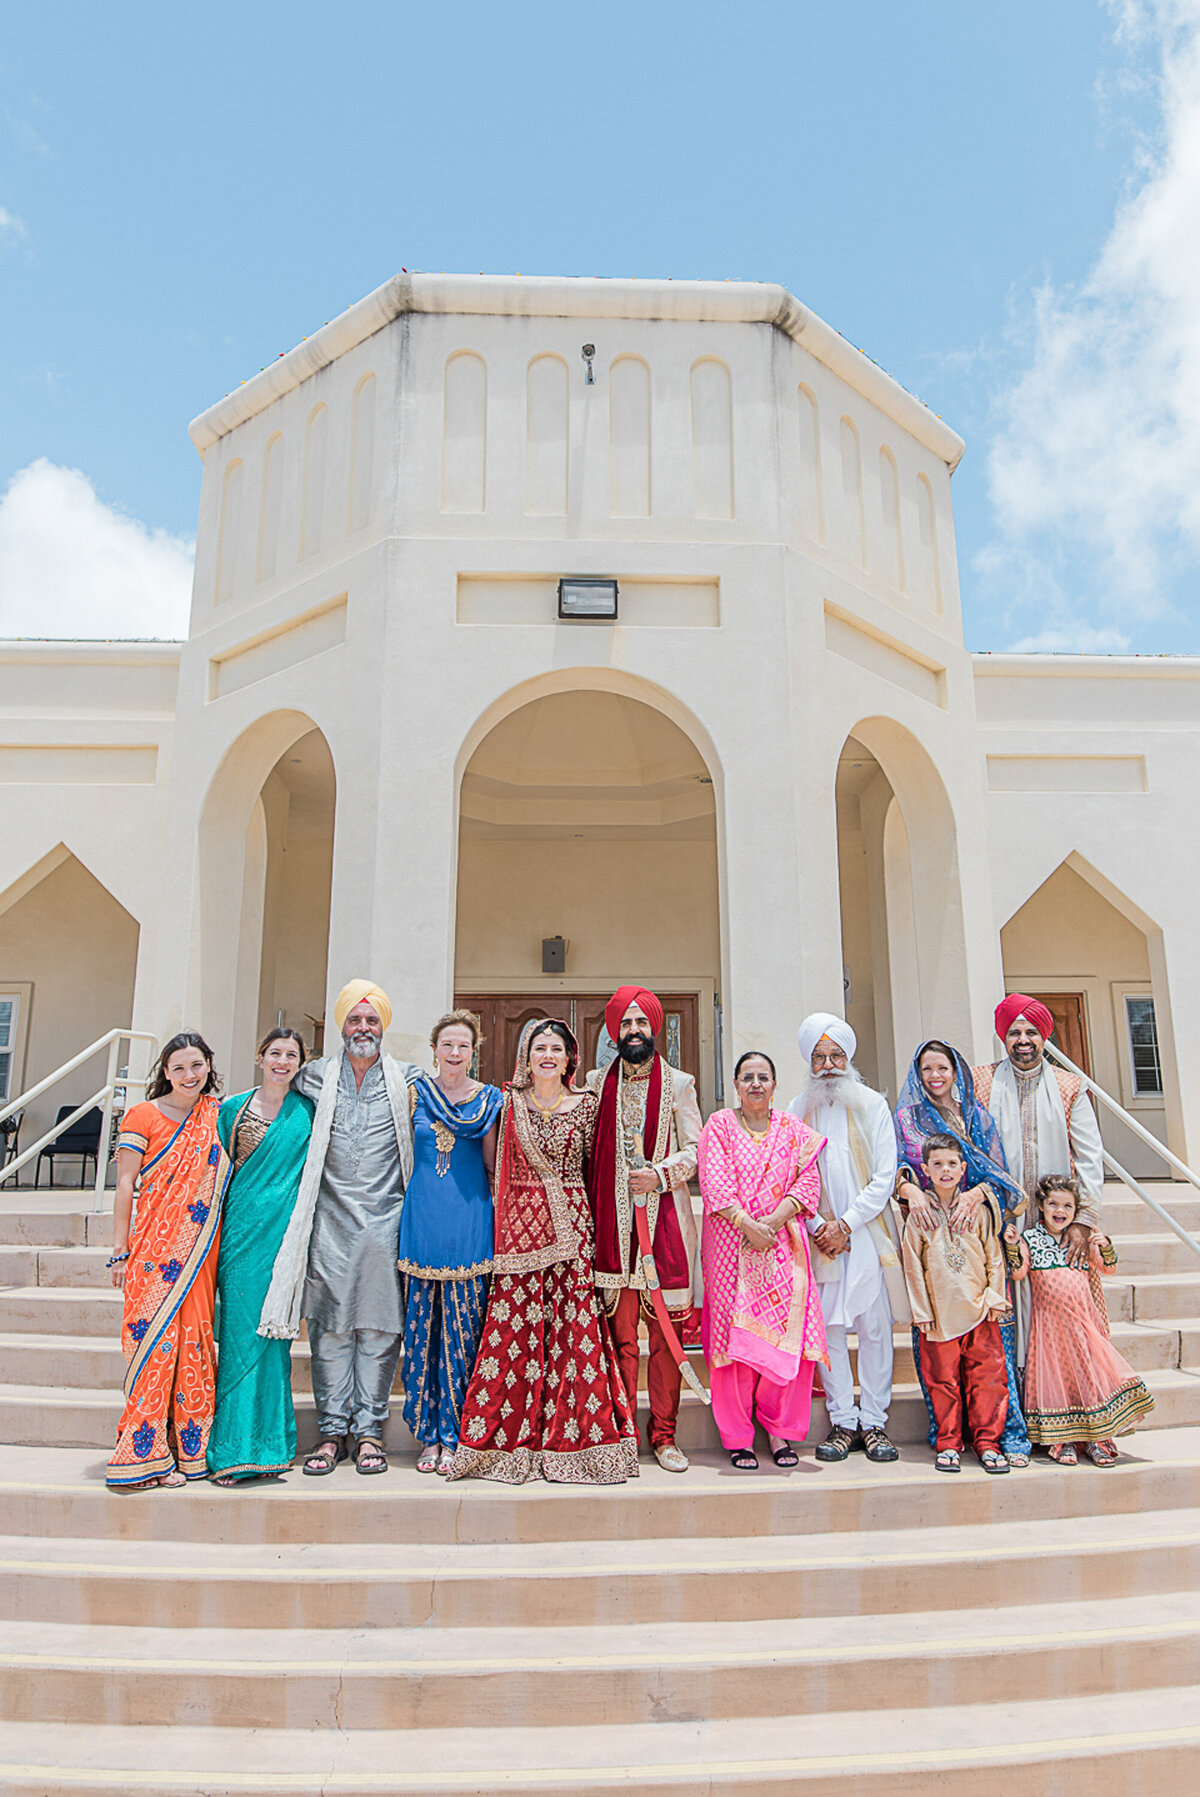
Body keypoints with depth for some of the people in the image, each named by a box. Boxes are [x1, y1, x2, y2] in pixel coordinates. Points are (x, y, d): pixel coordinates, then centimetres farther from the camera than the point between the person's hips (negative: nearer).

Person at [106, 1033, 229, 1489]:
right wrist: (120, 1251, -5)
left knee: (194, 1337, 5)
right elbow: (125, 1185, -2)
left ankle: (191, 1447, 15)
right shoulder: (143, 1116, -1)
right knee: (155, 1339, -5)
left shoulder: (216, 1114, 10)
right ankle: (148, 1454, 3)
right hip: (155, 1246, -3)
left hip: (200, 1247, 4)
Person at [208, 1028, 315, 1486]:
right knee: (240, 1328, -1)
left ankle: (267, 1443, 11)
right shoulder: (233, 1109, 8)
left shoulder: (308, 1111, 7)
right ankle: (235, 1451, 7)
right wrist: (215, 1230, 6)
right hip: (242, 1227, 0)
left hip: (284, 1230, 0)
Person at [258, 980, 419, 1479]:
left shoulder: (406, 1078, 7)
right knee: (329, 1326, 3)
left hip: (385, 1219, 0)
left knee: (378, 1326, 2)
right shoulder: (314, 1077, 8)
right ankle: (332, 1432, 13)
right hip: (330, 1220, 1)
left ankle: (369, 1430, 12)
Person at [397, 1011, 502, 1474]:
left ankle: (453, 1436, 11)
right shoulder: (415, 1093, 8)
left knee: (462, 1328, 0)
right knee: (423, 1328, 4)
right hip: (422, 1222, 1)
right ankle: (428, 1435, 15)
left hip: (469, 1226, -1)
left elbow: (493, 1165, 9)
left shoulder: (488, 1099, 7)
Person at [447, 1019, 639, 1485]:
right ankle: (514, 1442, 9)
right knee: (516, 1325, -1)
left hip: (571, 1224, 0)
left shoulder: (586, 1105, 5)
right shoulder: (511, 1104, 8)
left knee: (575, 1324, -2)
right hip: (522, 1225, 1)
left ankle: (572, 1439, 8)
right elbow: (502, 1168, 14)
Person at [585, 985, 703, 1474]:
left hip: (664, 1219, 0)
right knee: (620, 1333, 0)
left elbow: (695, 1149, 6)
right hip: (612, 1223, 0)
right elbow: (583, 1152, 12)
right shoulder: (596, 1084, 11)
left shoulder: (678, 1084, 9)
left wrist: (660, 1173, -11)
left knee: (665, 1334, 2)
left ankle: (664, 1434, 14)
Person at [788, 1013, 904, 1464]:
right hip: (819, 1236, 1)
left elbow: (884, 1176, -2)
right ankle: (842, 1422, 12)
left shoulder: (873, 1105, 3)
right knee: (828, 1329, 2)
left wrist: (846, 1224, -10)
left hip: (868, 1232, -1)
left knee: (875, 1328, 1)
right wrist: (819, 1227, -7)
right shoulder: (797, 1111, 7)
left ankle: (874, 1422, 11)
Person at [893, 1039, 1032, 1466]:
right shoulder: (907, 1117, 11)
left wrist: (976, 1194, -14)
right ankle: (945, 1432, 5)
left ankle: (1008, 1431, 0)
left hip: (977, 1229, 1)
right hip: (927, 1230, -1)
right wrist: (911, 1188, -20)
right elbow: (896, 1165, 1)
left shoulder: (978, 1117, 14)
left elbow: (997, 1171, 6)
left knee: (992, 1329, -6)